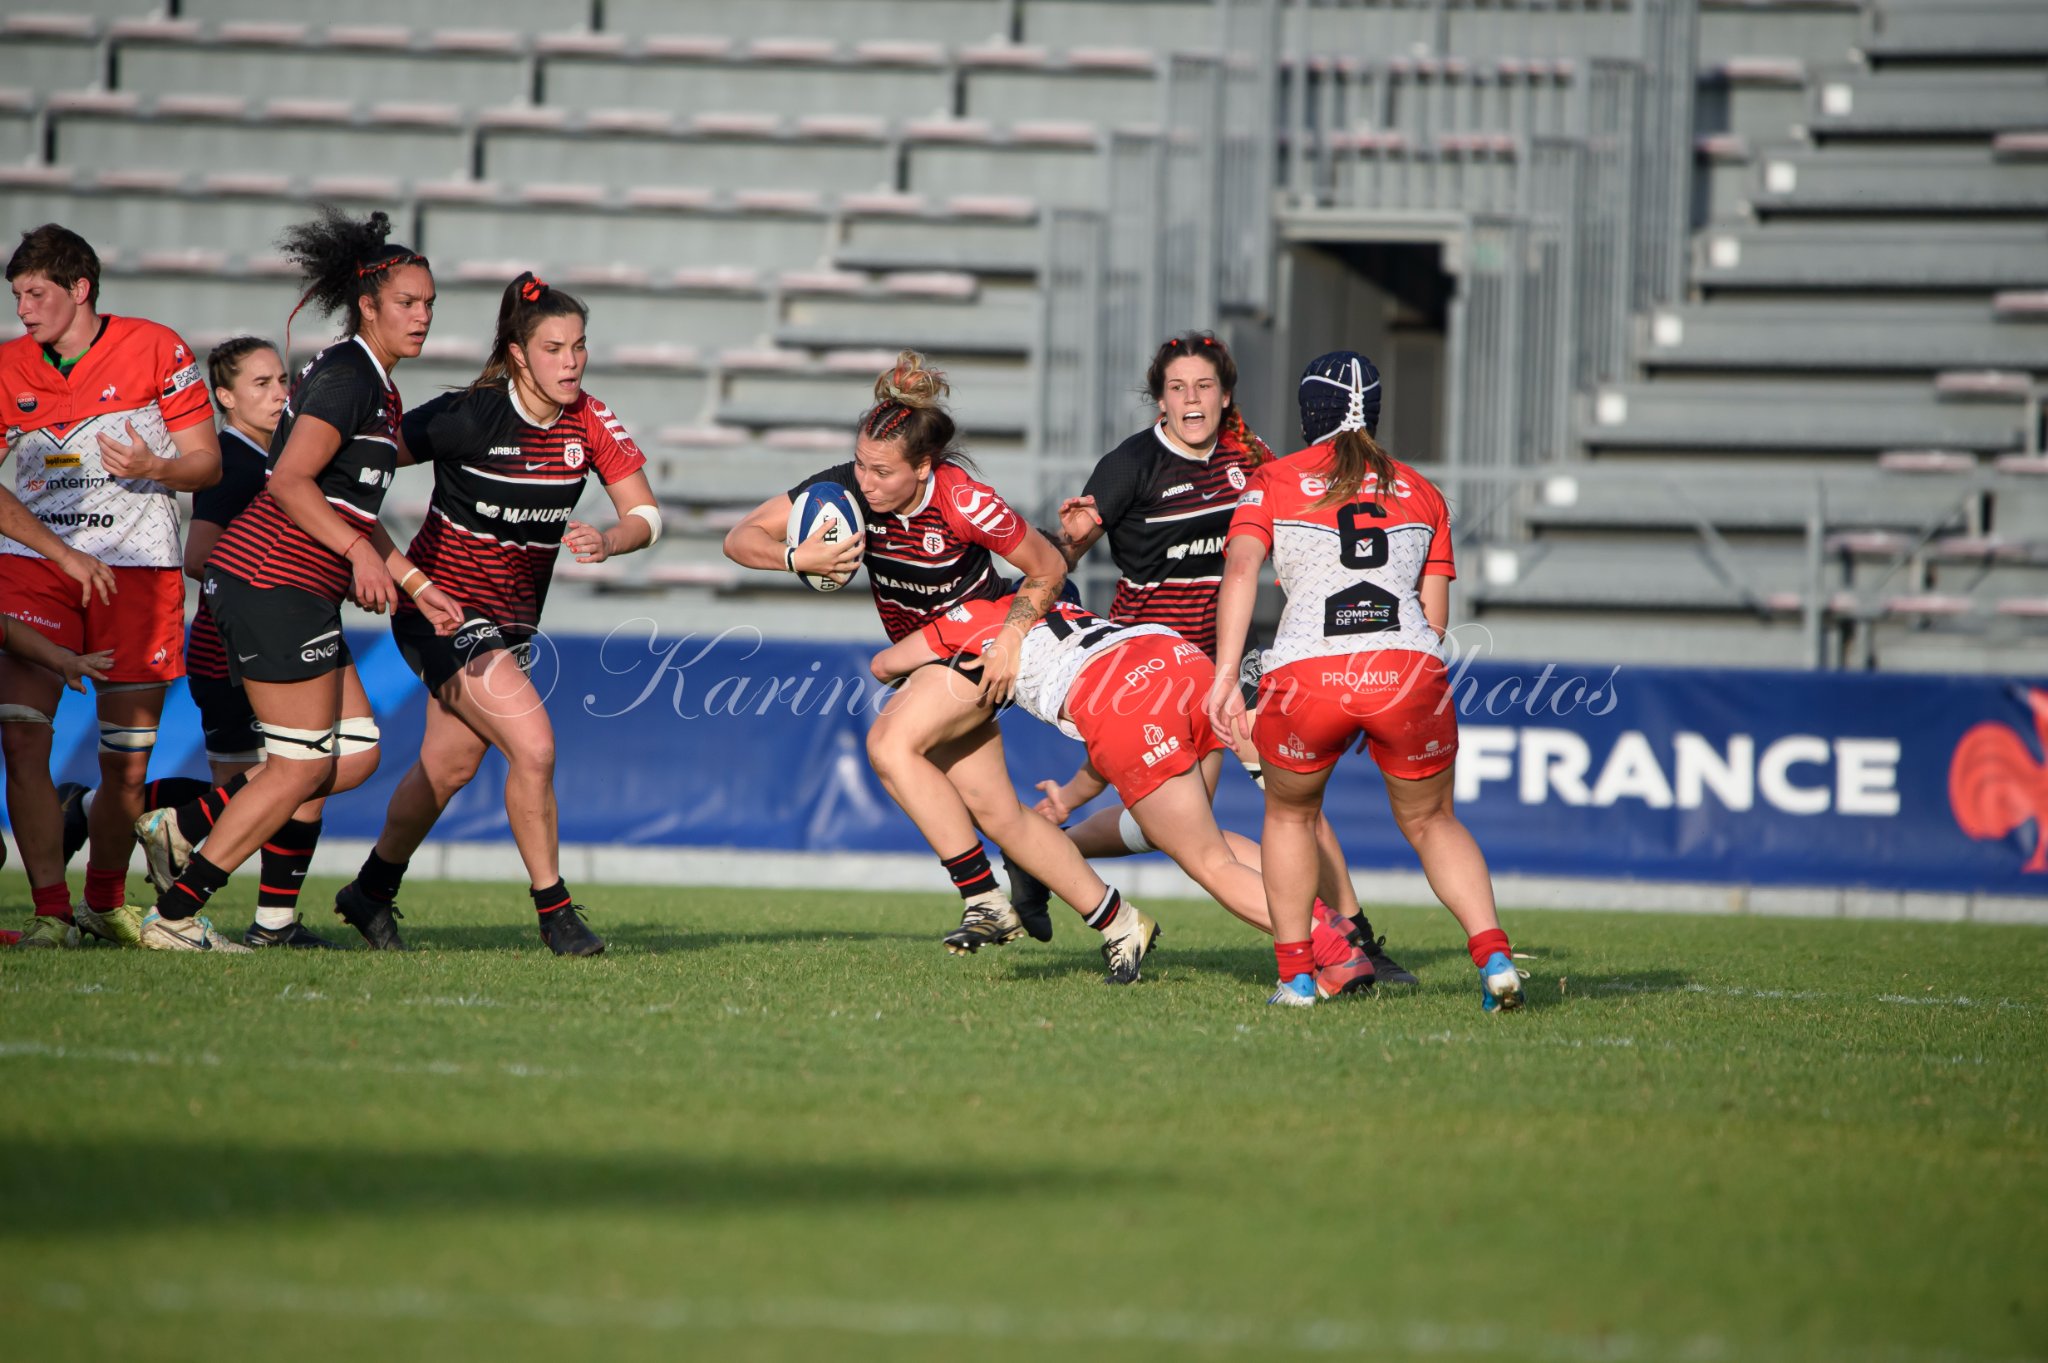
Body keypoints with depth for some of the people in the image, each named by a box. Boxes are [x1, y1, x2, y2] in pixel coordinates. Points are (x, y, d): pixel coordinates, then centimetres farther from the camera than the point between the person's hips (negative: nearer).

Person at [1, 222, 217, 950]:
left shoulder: (154, 349, -3)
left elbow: (206, 461, 0)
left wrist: (153, 468, -20)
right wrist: (63, 554, -10)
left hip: (138, 569, -1)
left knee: (128, 765, 2)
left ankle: (106, 901, 25)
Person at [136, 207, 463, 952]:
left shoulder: (376, 386, 19)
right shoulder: (347, 375, -12)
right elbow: (289, 481, -21)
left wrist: (417, 585, 22)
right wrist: (359, 552, -28)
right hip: (275, 582, -10)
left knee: (355, 752, 6)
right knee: (302, 765, -6)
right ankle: (174, 915, -3)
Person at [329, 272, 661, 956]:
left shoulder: (589, 423, -6)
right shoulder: (466, 417, -19)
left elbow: (647, 513, -6)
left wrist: (607, 541, -27)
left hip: (514, 616, 6)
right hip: (443, 610, -6)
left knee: (449, 765, 15)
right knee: (533, 748, -19)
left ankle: (371, 893, 35)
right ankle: (554, 912, -7)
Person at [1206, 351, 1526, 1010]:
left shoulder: (1274, 481, 15)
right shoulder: (1420, 492, 23)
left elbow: (1240, 568, -1)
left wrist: (1225, 676, -6)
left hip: (1306, 676, -2)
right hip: (1408, 670, 2)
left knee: (1290, 813, 26)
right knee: (1431, 822, 22)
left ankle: (1295, 973, 20)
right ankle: (1494, 955, 2)